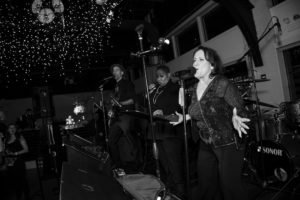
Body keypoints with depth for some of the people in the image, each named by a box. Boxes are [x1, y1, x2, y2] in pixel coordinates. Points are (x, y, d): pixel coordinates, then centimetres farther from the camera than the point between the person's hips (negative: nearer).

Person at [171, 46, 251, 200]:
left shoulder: (222, 84, -16)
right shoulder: (196, 87, 4)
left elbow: (239, 109, -16)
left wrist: (235, 118, -37)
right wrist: (184, 117, 10)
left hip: (227, 144, -6)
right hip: (205, 145, 7)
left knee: (229, 187, 3)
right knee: (206, 186, 17)